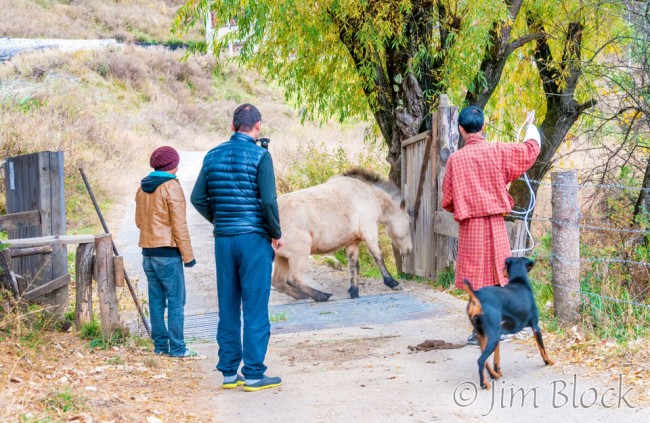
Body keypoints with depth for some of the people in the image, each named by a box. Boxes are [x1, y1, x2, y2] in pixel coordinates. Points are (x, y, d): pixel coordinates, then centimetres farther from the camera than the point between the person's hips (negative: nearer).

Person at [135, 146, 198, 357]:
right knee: (176, 301, -2)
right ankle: (177, 347, -2)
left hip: (148, 252, 7)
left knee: (156, 300, 11)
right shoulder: (172, 188, -13)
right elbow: (179, 226, -14)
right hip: (168, 252, -7)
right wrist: (188, 255, -9)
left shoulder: (142, 188, 10)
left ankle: (160, 344, 14)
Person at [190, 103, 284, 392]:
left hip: (223, 239, 5)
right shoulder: (260, 155, -8)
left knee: (227, 308, 10)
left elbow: (198, 199, 9)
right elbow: (268, 201, -15)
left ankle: (229, 372, 14)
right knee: (255, 307, -2)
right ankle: (253, 374, -1)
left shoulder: (213, 155, 9)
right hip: (254, 238, -5)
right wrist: (277, 234, -2)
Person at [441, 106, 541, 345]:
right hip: (495, 224, 2)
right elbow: (531, 150, 11)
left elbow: (448, 201, -1)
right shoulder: (497, 151, -4)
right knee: (497, 273, 11)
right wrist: (532, 132, 32)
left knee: (477, 280, 2)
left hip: (469, 226, -2)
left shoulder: (455, 159, -7)